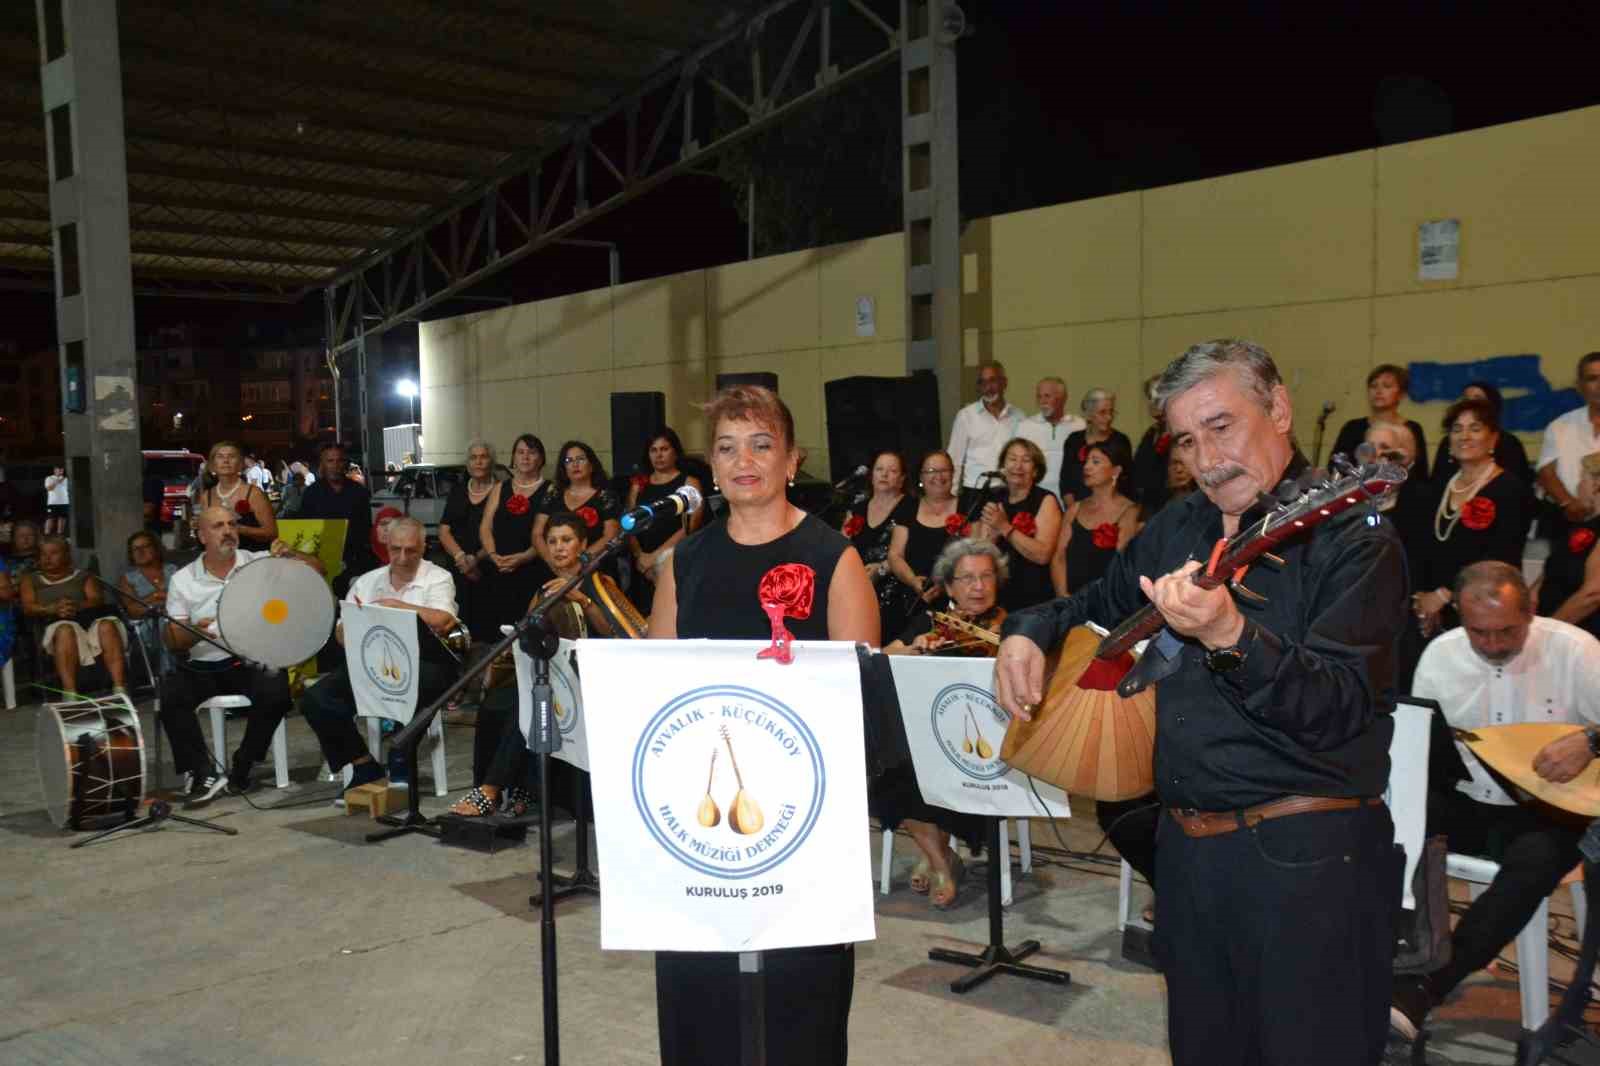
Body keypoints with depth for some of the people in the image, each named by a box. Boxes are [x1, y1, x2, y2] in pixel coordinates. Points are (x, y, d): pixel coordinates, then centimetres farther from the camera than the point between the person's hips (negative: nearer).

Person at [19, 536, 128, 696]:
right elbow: (28, 608, 9)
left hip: (89, 618, 1)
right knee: (66, 630, -38)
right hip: (56, 623, -1)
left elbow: (97, 600, 8)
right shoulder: (31, 579, 26)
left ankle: (120, 689, -46)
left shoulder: (84, 576, 25)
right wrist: (53, 609, -13)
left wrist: (78, 606, -16)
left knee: (107, 625, -35)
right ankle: (70, 695, -49)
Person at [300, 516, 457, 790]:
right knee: (315, 699, -16)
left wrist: (394, 604, -7)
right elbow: (341, 634, 14)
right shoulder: (366, 581, 19)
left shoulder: (438, 578, 7)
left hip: (419, 663, -4)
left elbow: (444, 621, -13)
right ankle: (364, 765, -3)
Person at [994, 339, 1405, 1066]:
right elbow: (1096, 605, 24)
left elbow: (1339, 711, -23)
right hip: (1188, 845, 7)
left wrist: (1230, 636, -37)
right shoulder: (1179, 528, 8)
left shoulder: (1351, 539, -12)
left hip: (1306, 858, -6)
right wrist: (1029, 631, 5)